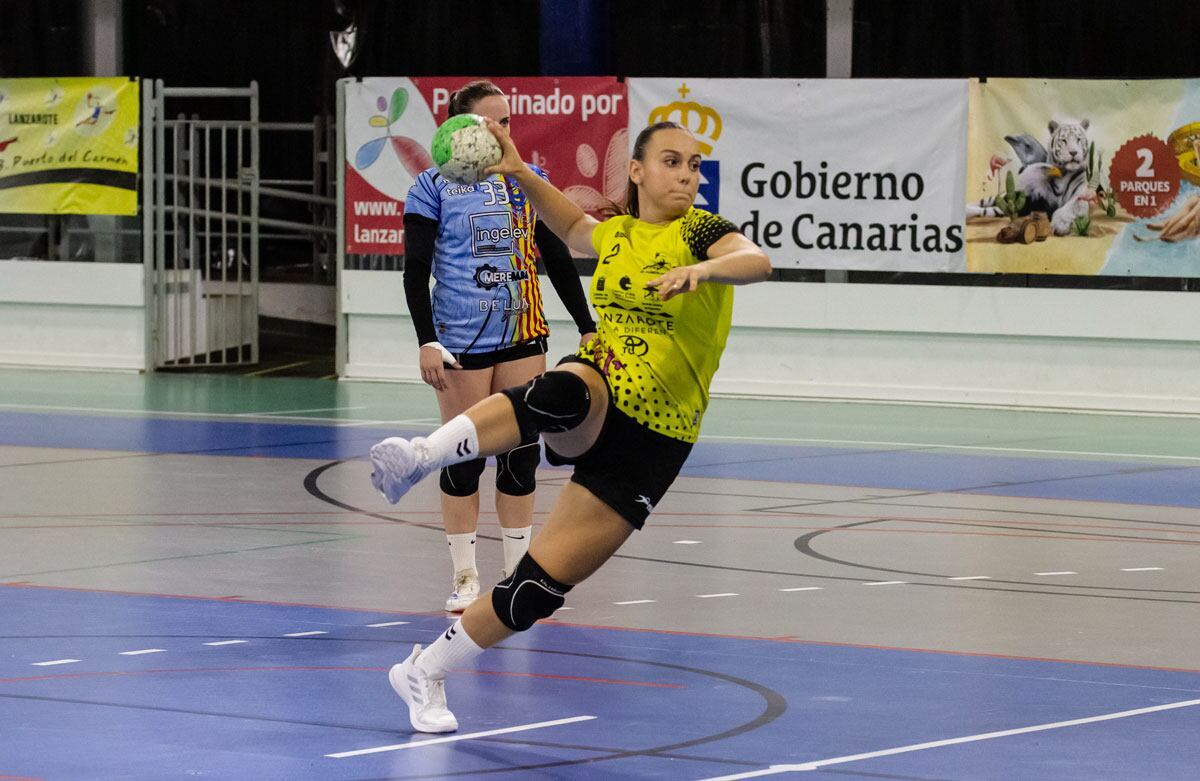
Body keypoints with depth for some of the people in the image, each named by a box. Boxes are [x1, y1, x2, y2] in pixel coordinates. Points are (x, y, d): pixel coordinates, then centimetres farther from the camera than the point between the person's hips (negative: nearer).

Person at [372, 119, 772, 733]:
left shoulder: (700, 231, -6)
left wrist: (701, 269, -48)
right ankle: (419, 456, -52)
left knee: (539, 588, -8)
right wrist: (521, 174, 25)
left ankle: (425, 673, 8)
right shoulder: (615, 234, 10)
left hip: (651, 440, -2)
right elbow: (571, 226, 36)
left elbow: (757, 261, -29)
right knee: (561, 392, -40)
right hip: (595, 392, 2)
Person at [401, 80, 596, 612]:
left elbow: (558, 259, 13)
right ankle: (465, 577, 9)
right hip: (461, 343, -3)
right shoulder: (435, 187, -2)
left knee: (521, 454, 5)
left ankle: (518, 571, 14)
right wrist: (426, 342, -12)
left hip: (523, 337, 3)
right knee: (464, 458, 0)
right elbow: (415, 270, -4)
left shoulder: (528, 180, 8)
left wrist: (587, 327, 10)